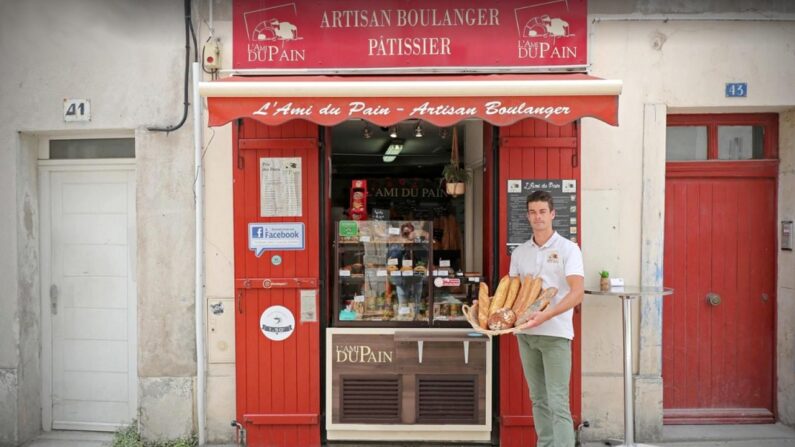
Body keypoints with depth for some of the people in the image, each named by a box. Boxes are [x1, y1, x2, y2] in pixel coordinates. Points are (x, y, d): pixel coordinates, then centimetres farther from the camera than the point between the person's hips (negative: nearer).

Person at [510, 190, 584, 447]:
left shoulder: (568, 249, -5)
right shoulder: (519, 252, 10)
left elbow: (577, 292, -15)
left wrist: (546, 315, -27)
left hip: (555, 334, -5)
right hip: (525, 333, 5)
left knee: (558, 403, -5)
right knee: (538, 399, 14)